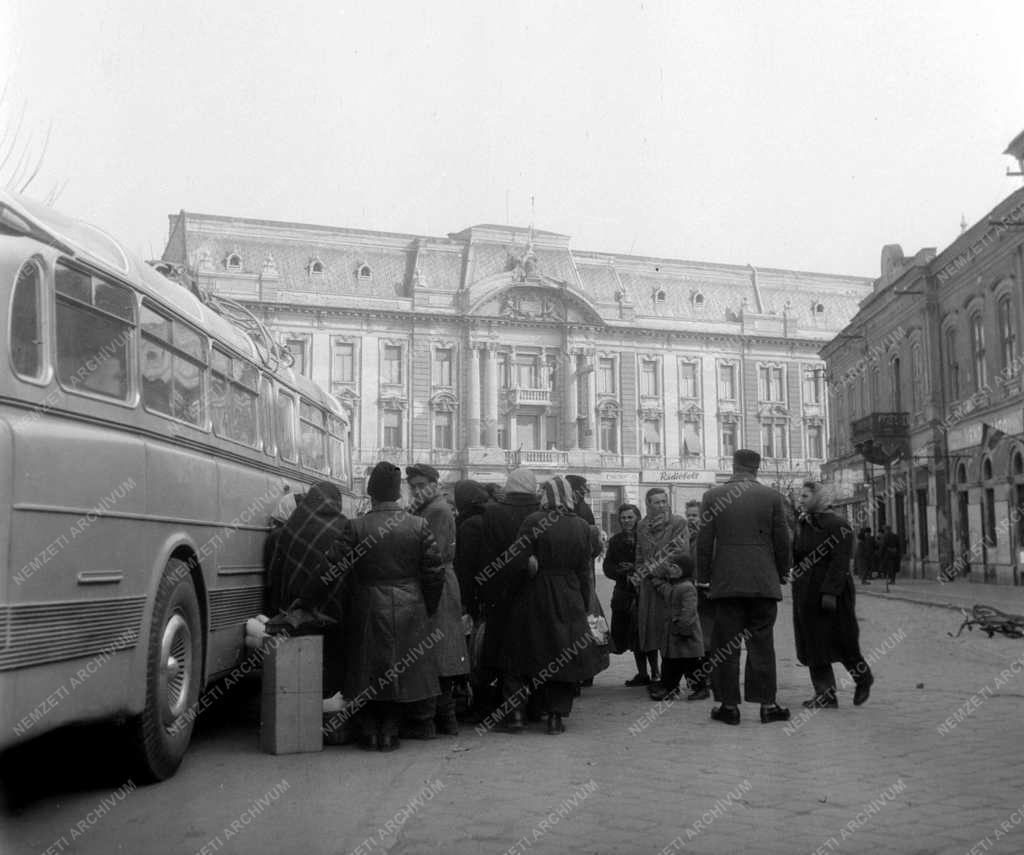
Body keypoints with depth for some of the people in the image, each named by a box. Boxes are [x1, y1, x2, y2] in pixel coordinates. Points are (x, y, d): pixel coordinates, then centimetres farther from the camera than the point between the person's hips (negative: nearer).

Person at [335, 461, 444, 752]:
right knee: (401, 672, 11)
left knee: (367, 675, 11)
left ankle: (370, 732, 16)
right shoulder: (419, 526, -4)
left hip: (367, 611, -1)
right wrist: (427, 611, 10)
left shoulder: (354, 528, -9)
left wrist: (346, 613, 5)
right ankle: (389, 731, 14)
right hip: (408, 611, 1)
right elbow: (435, 573, -2)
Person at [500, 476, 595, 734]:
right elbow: (584, 570, 3)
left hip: (534, 596, -2)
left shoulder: (533, 521, -11)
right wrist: (585, 604, 10)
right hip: (569, 599, 2)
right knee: (563, 656, 11)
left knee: (520, 654, 12)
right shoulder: (582, 527, 0)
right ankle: (556, 715, 9)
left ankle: (516, 711, 8)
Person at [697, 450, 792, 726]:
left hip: (726, 581, 0)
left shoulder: (712, 496, 0)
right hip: (764, 581, 0)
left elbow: (704, 542, 1)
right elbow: (782, 540, 2)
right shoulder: (772, 496, 0)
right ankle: (767, 704, 7)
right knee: (761, 643, 6)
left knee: (725, 644, 5)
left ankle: (729, 705, 7)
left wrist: (704, 577, 9)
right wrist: (781, 574, 14)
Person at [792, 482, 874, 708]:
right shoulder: (802, 525, 13)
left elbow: (839, 562, -17)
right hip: (806, 594, 7)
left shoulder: (838, 526, -10)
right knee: (813, 644, 5)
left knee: (840, 640, 2)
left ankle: (863, 679, 27)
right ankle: (825, 696, 10)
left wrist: (830, 592, -24)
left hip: (832, 594, -7)